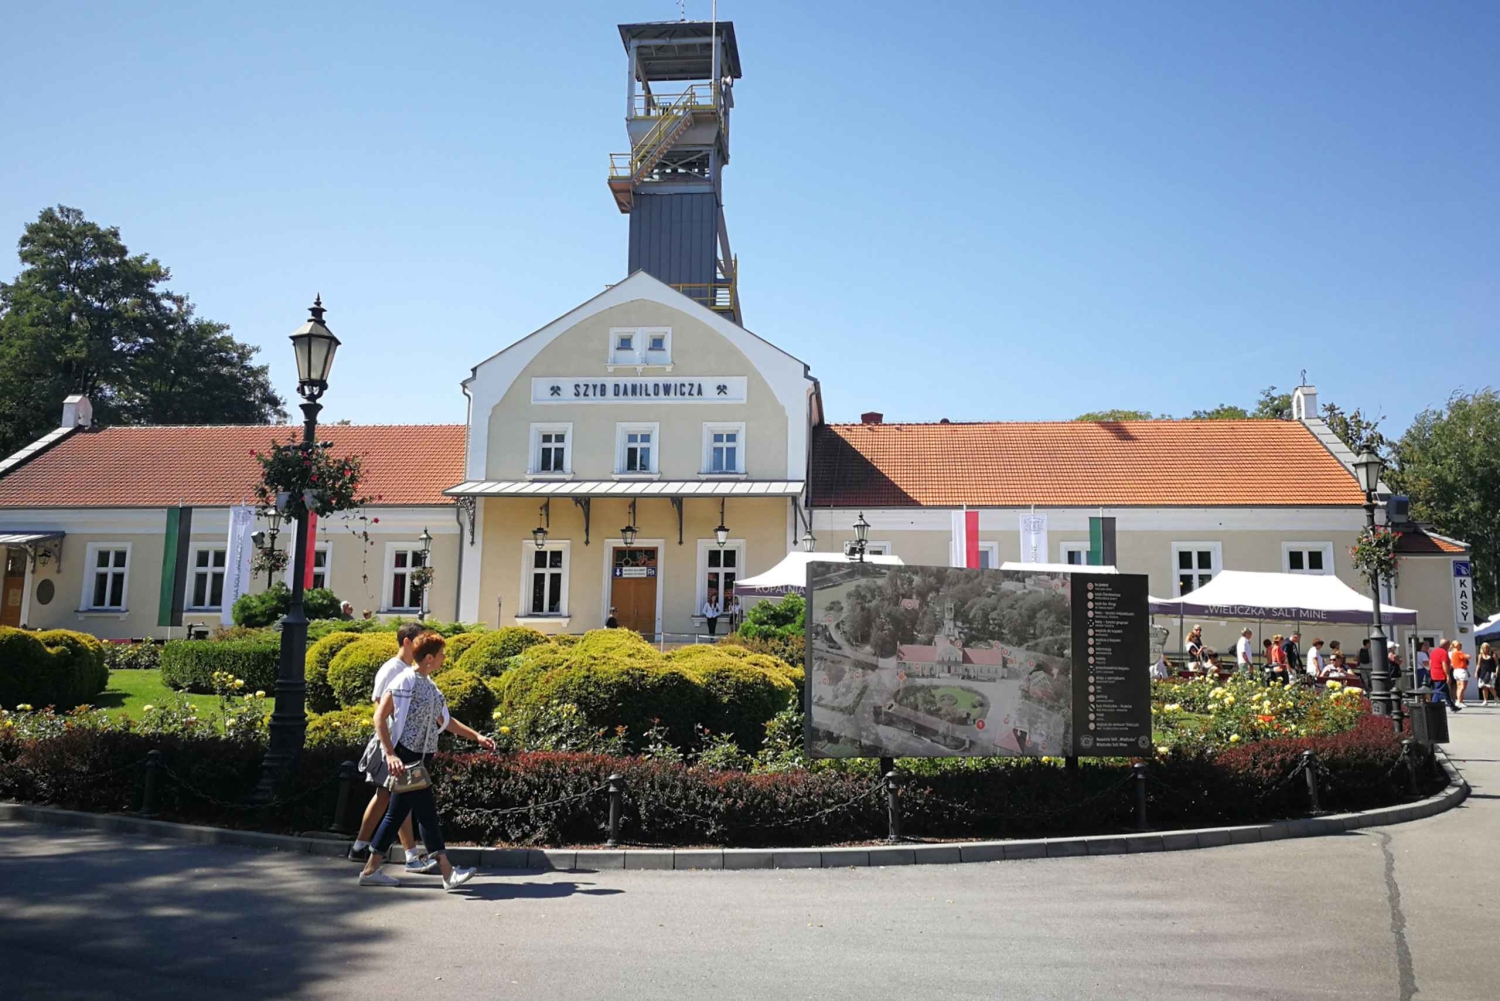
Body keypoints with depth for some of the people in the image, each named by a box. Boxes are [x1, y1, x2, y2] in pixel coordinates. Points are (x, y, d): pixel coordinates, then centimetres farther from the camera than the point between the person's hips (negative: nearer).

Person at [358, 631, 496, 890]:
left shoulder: (428, 684, 14)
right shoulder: (405, 681, -12)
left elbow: (443, 720, 23)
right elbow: (379, 718, -16)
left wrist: (476, 736, 19)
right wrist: (391, 755, -24)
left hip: (418, 757, 9)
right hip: (405, 756, -9)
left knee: (397, 813, 11)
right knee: (426, 811, -7)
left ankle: (370, 870, 18)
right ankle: (448, 872, -4)